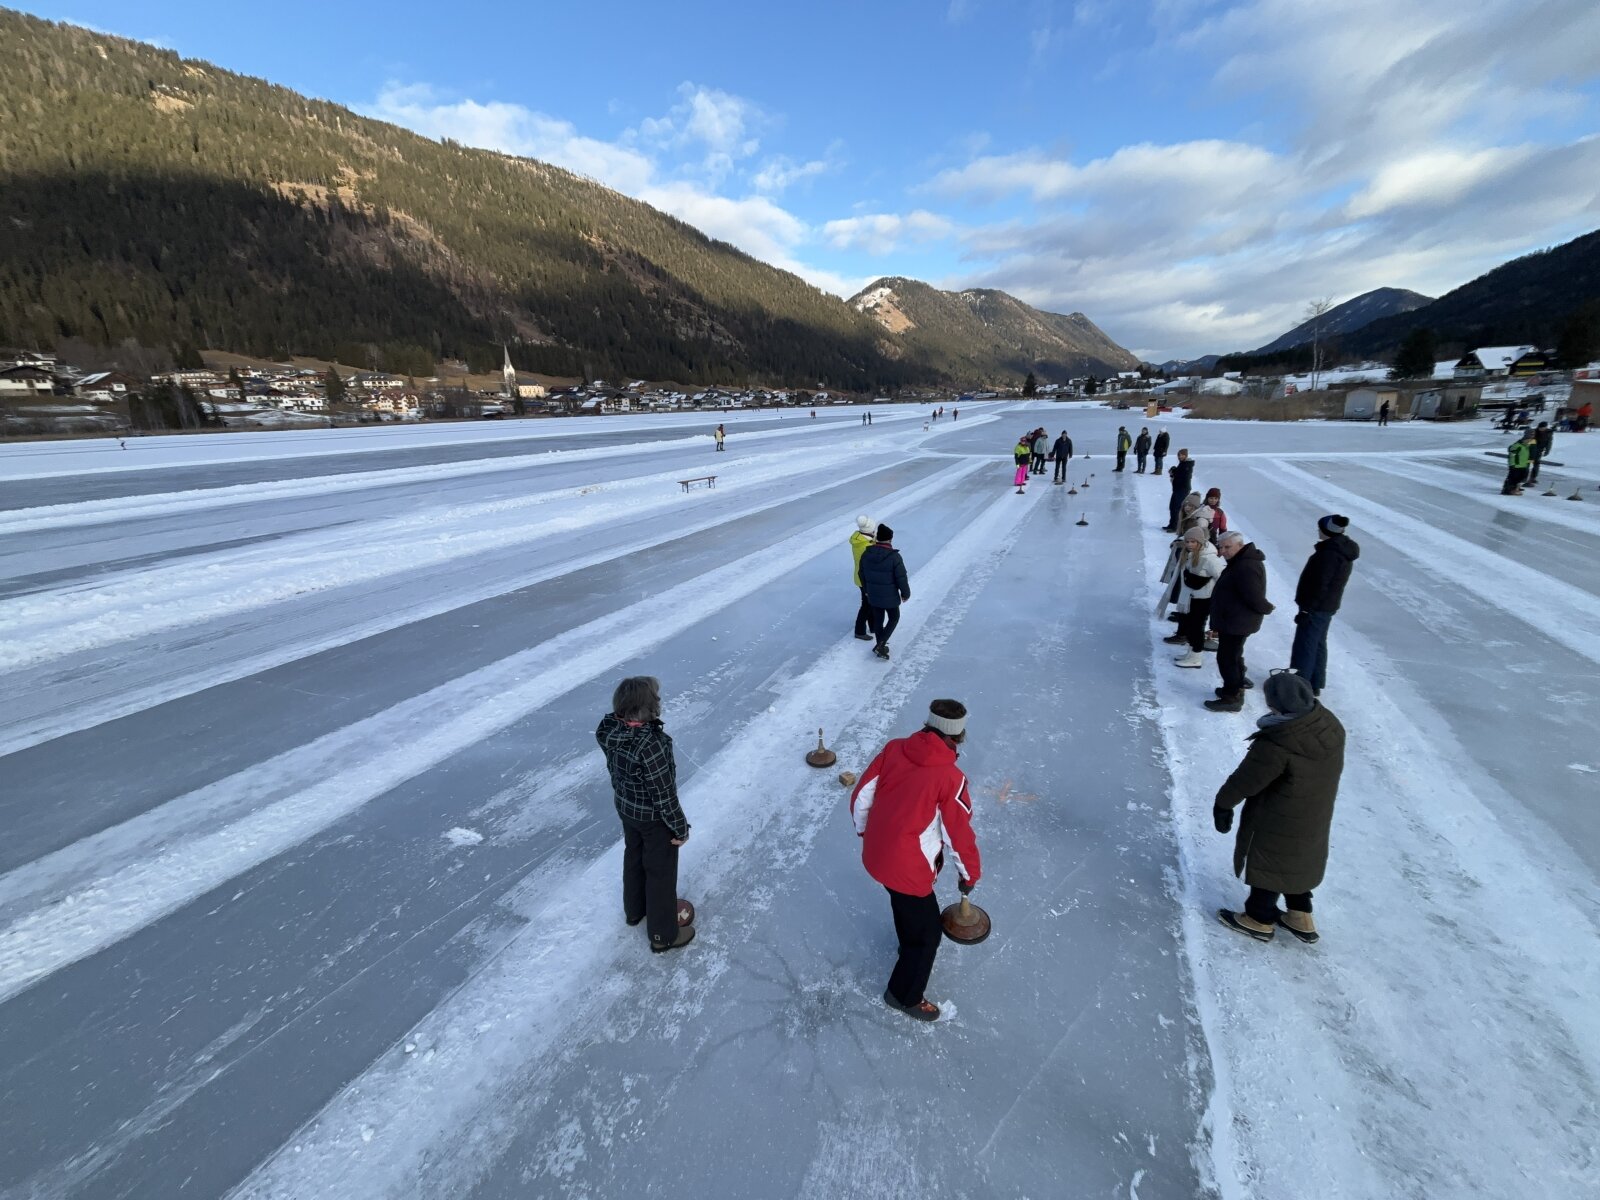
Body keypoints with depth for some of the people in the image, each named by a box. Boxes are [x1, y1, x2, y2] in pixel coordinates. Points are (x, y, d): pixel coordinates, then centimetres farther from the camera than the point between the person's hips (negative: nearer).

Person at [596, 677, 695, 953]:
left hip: (625, 808, 7)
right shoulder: (650, 746, -39)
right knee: (661, 872, 15)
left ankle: (634, 910, 55)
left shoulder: (610, 730, -16)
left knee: (633, 858, 30)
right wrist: (680, 827, -12)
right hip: (653, 818, -7)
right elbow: (664, 794, -27)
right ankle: (664, 935, 35)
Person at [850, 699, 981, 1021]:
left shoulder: (894, 749, -7)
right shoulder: (950, 777, -22)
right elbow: (958, 833, -13)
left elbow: (861, 796, 0)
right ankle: (905, 996, 36)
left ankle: (911, 947, 60)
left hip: (874, 855, 7)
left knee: (906, 904, 34)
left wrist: (865, 831, 18)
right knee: (928, 932, 17)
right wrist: (969, 874, 6)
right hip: (908, 869, -7)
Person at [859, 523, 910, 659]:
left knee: (878, 619, 19)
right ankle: (881, 644, 6)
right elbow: (901, 578, -18)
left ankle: (880, 647, 32)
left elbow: (861, 573, 6)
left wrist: (866, 589, 21)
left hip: (873, 595, 4)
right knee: (894, 618, 17)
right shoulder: (894, 556, -23)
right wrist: (906, 593, -1)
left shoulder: (866, 553, -7)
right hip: (890, 596, -4)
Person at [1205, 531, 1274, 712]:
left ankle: (1232, 697, 6)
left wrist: (1267, 608, -11)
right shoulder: (1240, 561, 8)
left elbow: (1255, 597, -26)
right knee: (1233, 655, 24)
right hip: (1233, 620, 11)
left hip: (1236, 622, -11)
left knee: (1226, 658, -3)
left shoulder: (1246, 567, -28)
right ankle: (1237, 685, 40)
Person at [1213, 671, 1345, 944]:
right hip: (1315, 817, 8)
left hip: (1278, 824, -7)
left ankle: (1260, 919, 32)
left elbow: (1246, 780, -23)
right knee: (1297, 862, 26)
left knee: (1268, 865, 13)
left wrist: (1223, 802, -7)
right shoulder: (1330, 725, -11)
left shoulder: (1276, 746, -36)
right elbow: (1334, 770, 7)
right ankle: (1300, 916, 42)